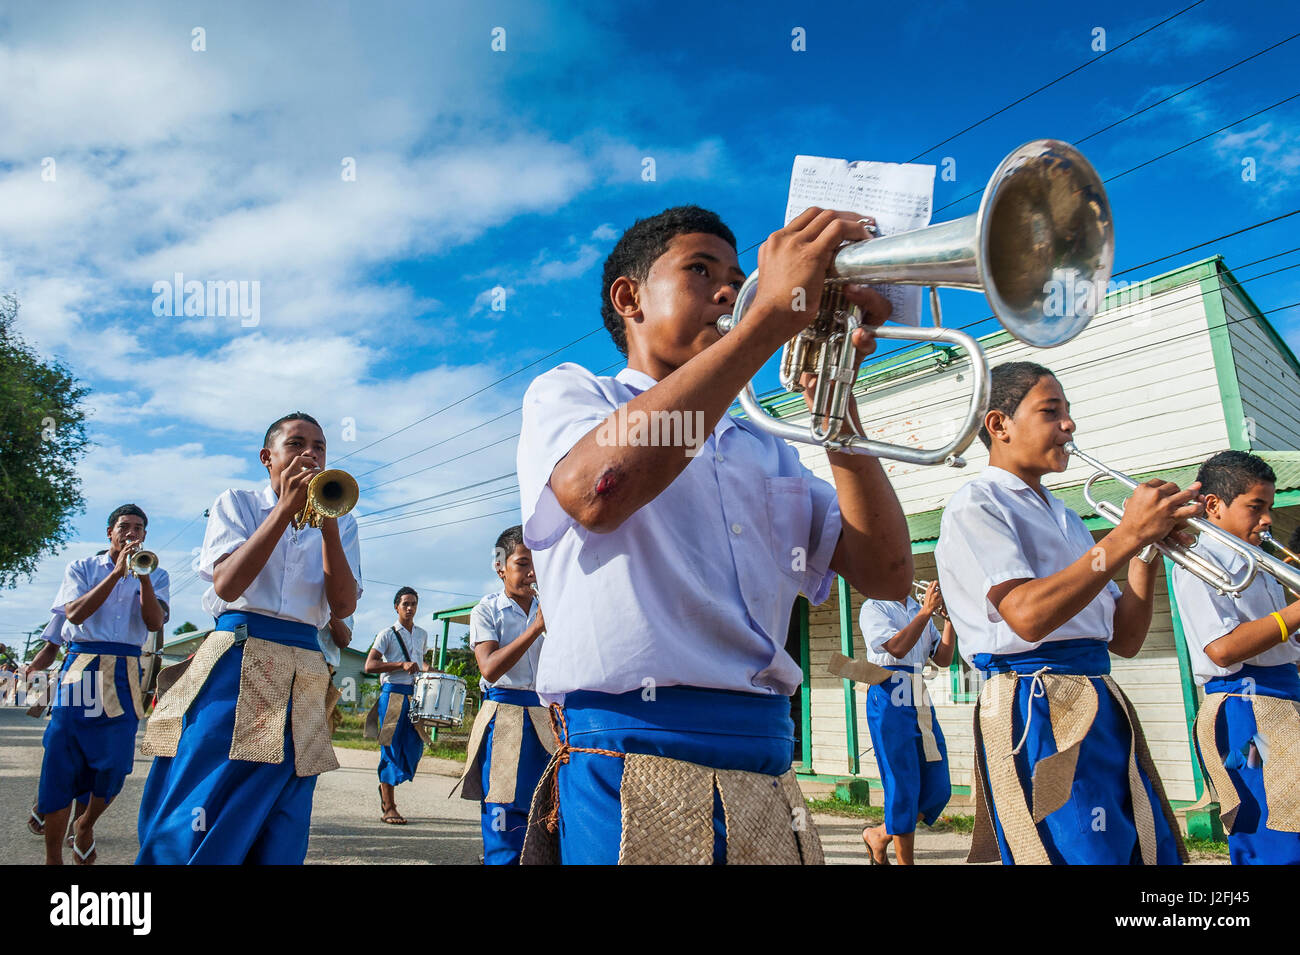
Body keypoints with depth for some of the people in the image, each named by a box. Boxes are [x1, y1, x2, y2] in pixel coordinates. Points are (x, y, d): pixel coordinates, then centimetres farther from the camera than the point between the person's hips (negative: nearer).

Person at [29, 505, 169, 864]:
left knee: (114, 766, -3)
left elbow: (154, 622, -6)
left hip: (124, 676, 1)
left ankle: (85, 826, 27)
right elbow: (75, 613, -8)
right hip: (80, 668, -1)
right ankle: (52, 857, 11)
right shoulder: (81, 567, 9)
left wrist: (143, 576, -16)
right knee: (61, 763, -2)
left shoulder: (156, 576, 9)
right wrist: (118, 572, -14)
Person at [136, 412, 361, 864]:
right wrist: (286, 508, -12)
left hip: (302, 681, 2)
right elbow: (227, 585, -9)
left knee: (280, 836, 5)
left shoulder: (339, 523, 13)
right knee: (191, 824, -7)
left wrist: (327, 521, -9)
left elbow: (343, 605, -1)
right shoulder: (237, 503, 7)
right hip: (236, 666, -2)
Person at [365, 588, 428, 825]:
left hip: (415, 694, 6)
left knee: (415, 747, 3)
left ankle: (386, 785, 27)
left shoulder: (422, 635, 16)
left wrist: (426, 669, 9)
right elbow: (369, 665, -11)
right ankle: (388, 807, 0)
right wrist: (402, 665, -19)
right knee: (392, 749, -5)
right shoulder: (387, 634, -1)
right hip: (393, 692, -5)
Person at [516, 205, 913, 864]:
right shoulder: (566, 393, 4)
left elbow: (886, 574, 7)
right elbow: (597, 490, -22)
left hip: (768, 779, 6)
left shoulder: (764, 449, 19)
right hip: (633, 771, -5)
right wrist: (775, 314, -19)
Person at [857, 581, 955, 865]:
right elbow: (898, 648, -17)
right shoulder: (873, 608, -1)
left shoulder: (920, 610, 19)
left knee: (938, 789, 5)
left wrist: (949, 618, 2)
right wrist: (926, 610, -12)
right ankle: (905, 860, 8)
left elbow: (943, 659, 12)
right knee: (904, 790, -5)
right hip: (889, 703, -7)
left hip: (920, 703, 7)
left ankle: (879, 835, 23)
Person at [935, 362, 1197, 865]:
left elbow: (1124, 639, 17)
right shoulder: (975, 504, -5)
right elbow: (1028, 615, -21)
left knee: (1156, 852, 8)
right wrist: (1126, 535, -16)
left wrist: (1148, 550, 4)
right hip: (1038, 716, -8)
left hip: (1105, 708, 8)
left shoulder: (1066, 518, 20)